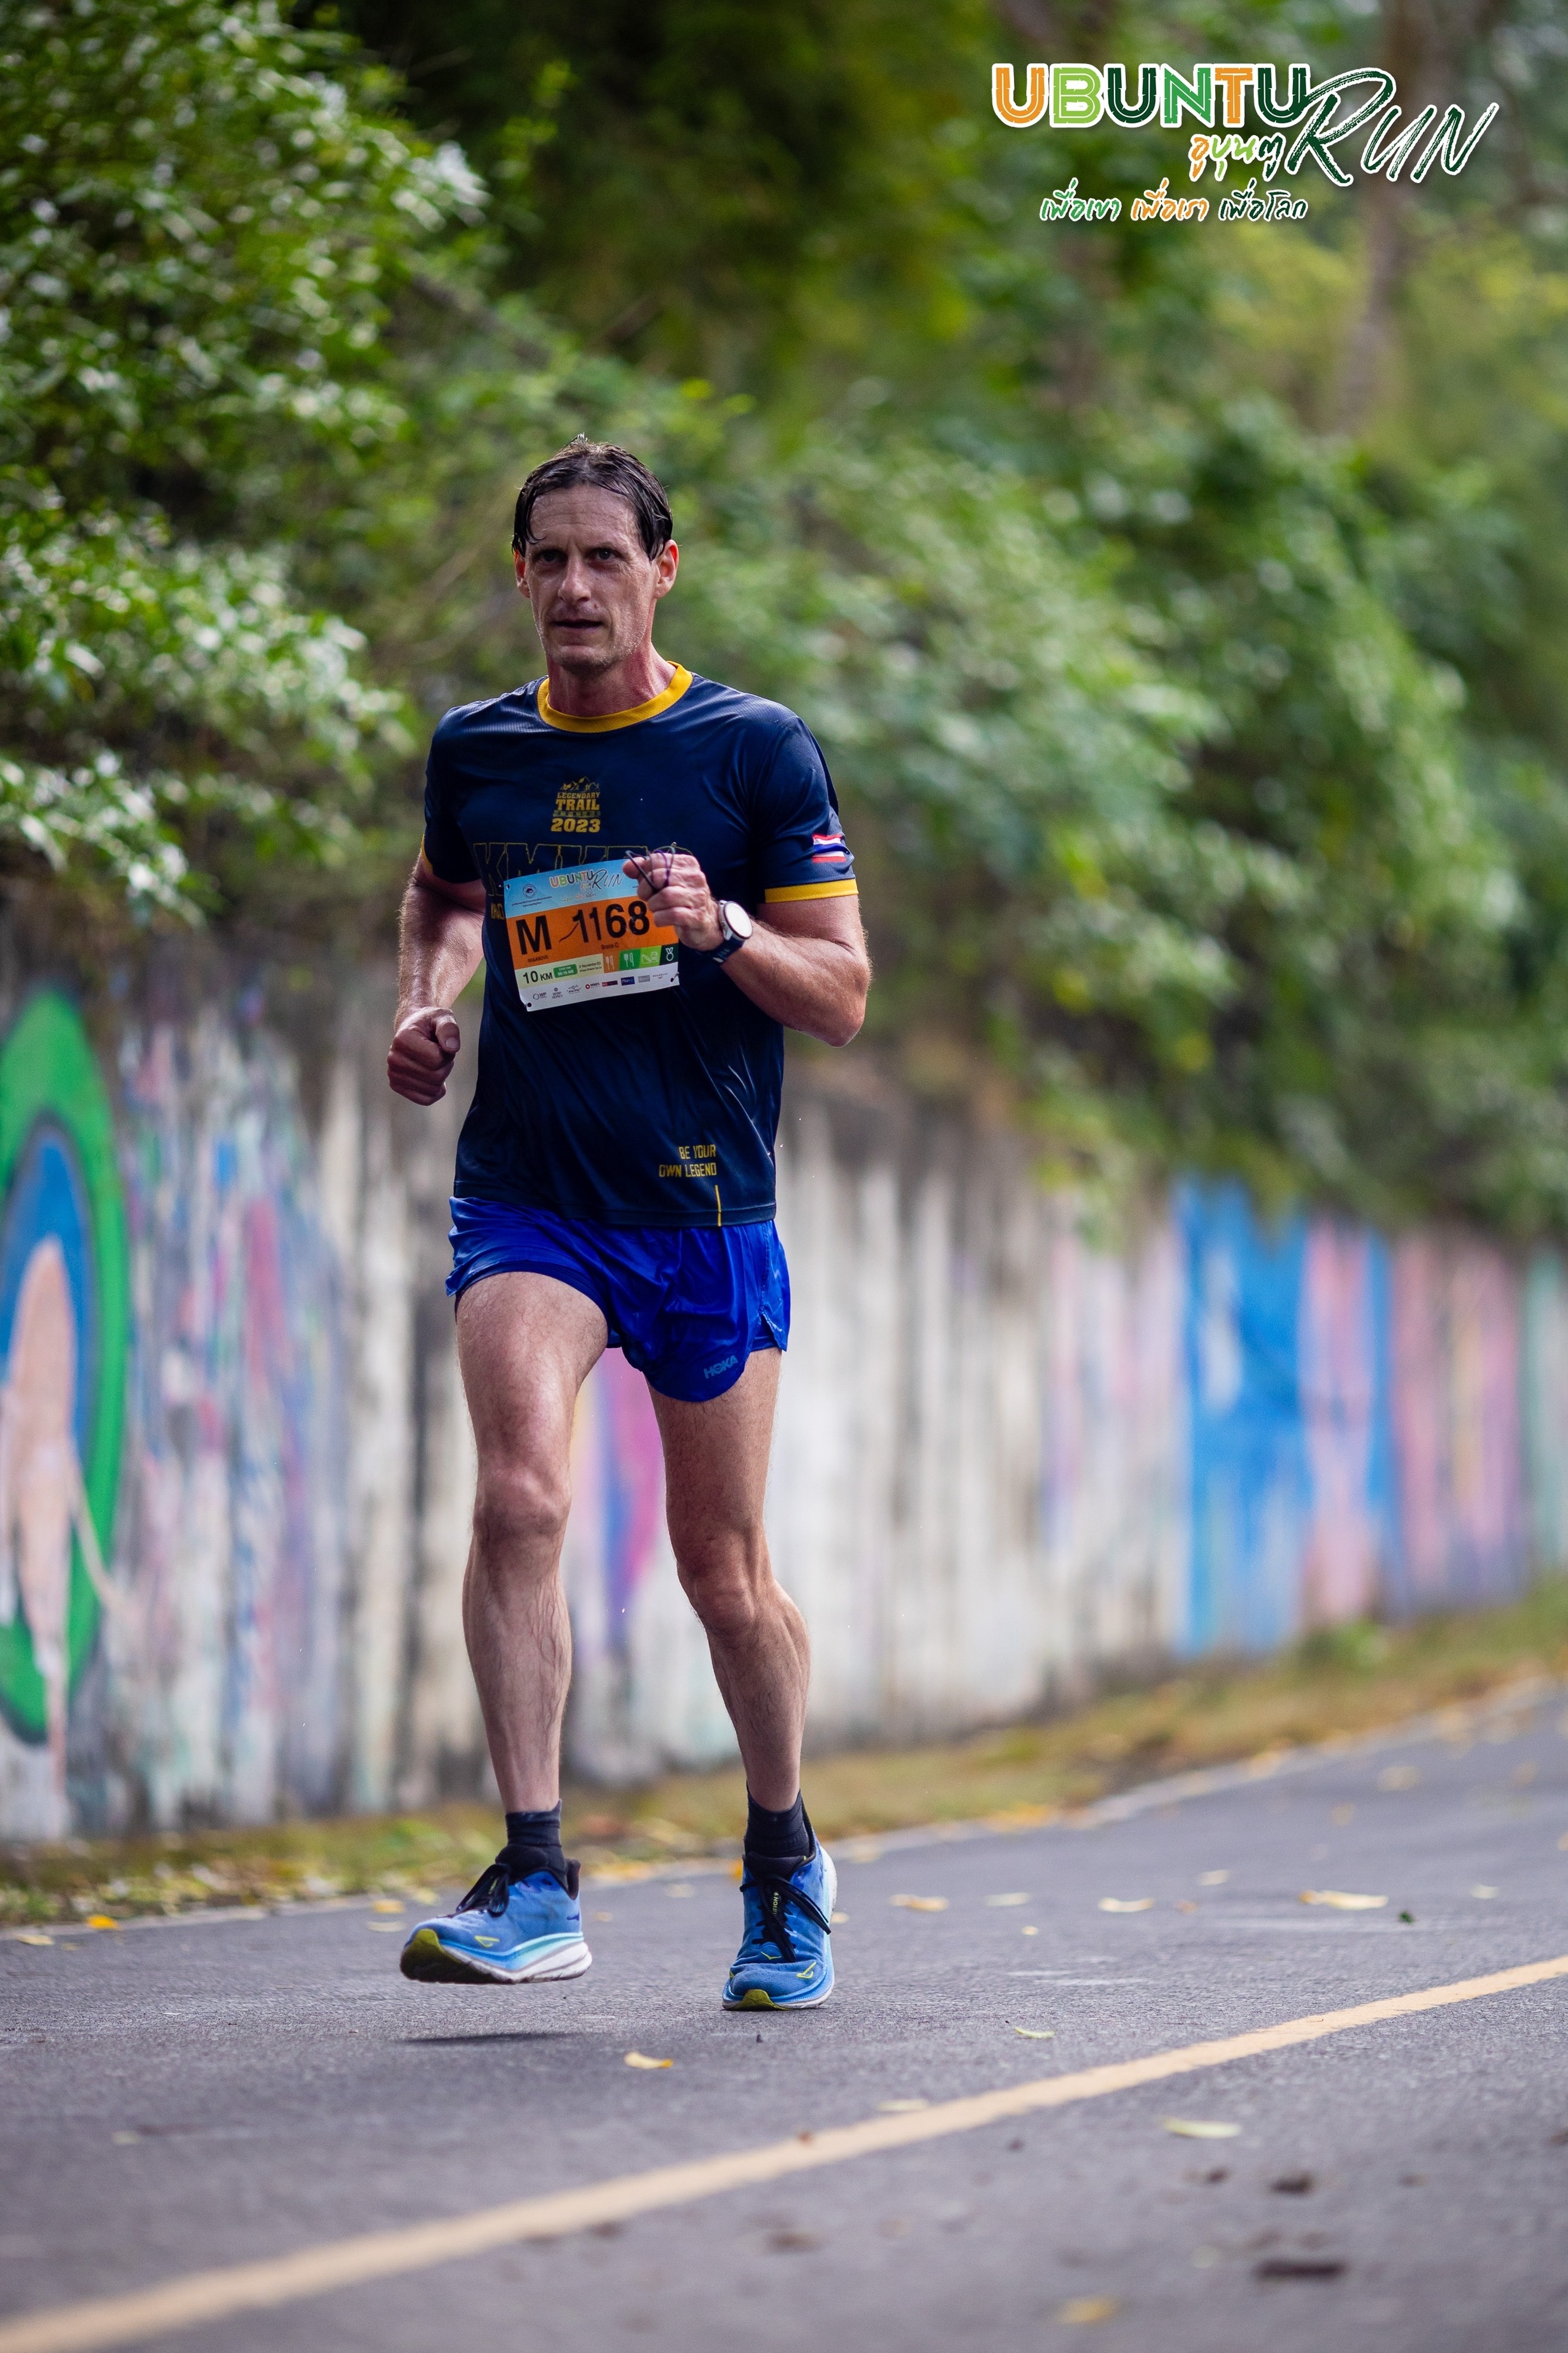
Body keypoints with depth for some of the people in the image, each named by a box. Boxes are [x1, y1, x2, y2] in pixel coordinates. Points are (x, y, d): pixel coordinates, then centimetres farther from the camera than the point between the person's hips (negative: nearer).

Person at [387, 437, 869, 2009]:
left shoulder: (757, 750, -3)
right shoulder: (474, 751, 6)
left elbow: (841, 996, -3)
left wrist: (723, 927, -21)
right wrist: (425, 1000, 8)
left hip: (706, 1208, -1)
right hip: (526, 1199, 1)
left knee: (724, 1573, 7)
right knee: (518, 1491, -24)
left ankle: (784, 1860, 32)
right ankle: (535, 1887, -25)